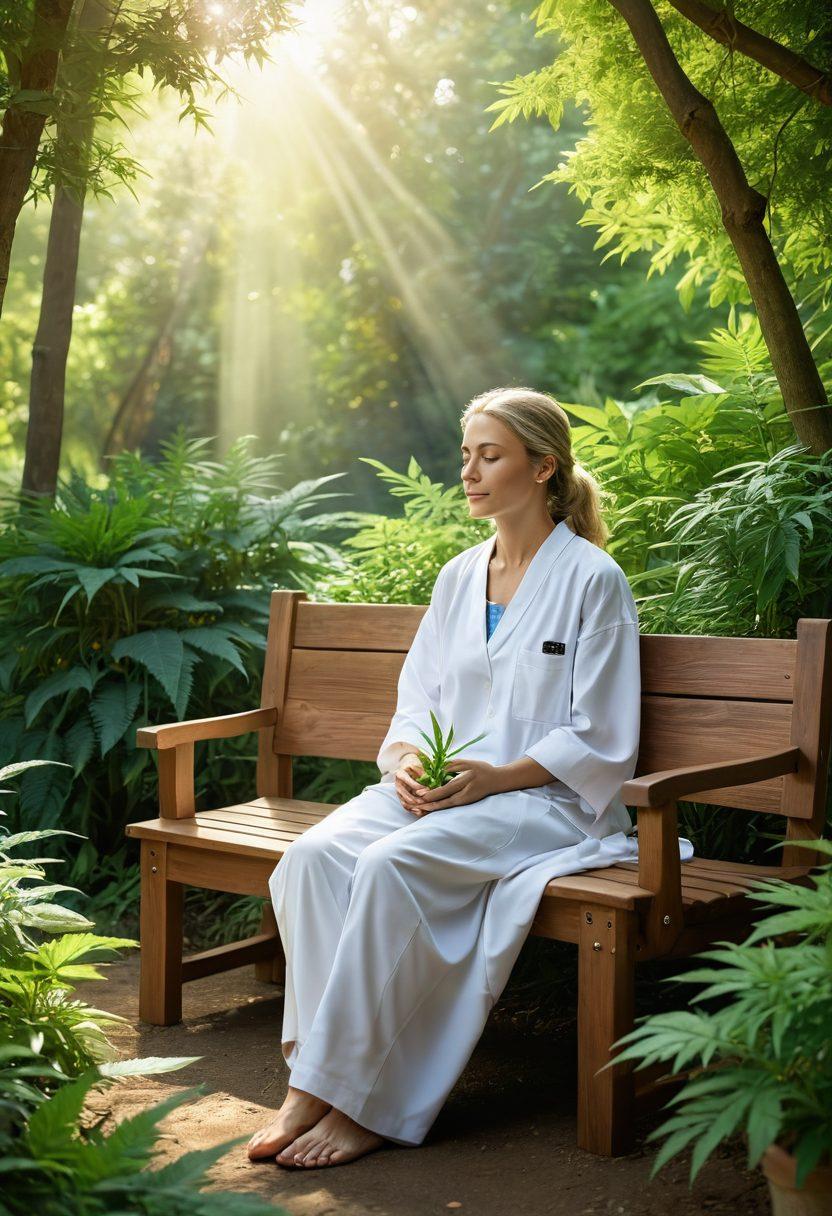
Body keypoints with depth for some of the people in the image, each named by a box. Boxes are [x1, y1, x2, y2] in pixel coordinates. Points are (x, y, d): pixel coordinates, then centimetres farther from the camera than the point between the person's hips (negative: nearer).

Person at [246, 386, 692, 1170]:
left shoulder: (591, 578, -3)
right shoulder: (459, 577, 17)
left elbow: (601, 741, -6)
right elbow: (415, 701, 17)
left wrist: (499, 775, -16)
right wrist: (406, 760, -5)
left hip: (546, 799, -6)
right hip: (437, 789, 6)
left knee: (393, 865, -32)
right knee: (316, 854, -23)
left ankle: (360, 1102, -23)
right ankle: (307, 1084, -23)